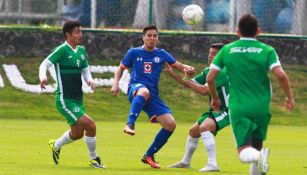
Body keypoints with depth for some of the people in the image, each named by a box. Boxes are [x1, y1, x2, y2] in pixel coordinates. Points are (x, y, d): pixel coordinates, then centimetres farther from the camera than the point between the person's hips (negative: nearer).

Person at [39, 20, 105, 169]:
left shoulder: (81, 50, 10)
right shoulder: (62, 49, -13)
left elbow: (85, 70, 17)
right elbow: (45, 64, -16)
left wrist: (89, 80, -5)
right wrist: (43, 77, -36)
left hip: (78, 99, 8)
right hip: (65, 100, -8)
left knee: (77, 133, 17)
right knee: (90, 125, -16)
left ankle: (56, 145, 46)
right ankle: (94, 159, 2)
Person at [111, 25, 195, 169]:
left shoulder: (161, 54, 13)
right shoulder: (134, 52, 9)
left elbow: (180, 66, 12)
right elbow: (120, 68, 19)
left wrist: (187, 69, -12)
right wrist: (116, 84, 1)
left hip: (152, 95, 4)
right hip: (135, 89, -4)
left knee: (170, 124, -10)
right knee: (144, 91, -43)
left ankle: (149, 156, 4)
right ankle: (130, 124, -50)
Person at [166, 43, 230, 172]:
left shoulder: (222, 72, -21)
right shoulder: (208, 71, 8)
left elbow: (205, 90, -27)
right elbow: (191, 83, 16)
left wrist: (188, 81, -16)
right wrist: (172, 73, 6)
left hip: (226, 110, -10)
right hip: (215, 110, 10)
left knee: (204, 127, -31)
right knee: (193, 131, 19)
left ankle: (212, 164, -33)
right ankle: (185, 162, 39)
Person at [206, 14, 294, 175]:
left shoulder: (227, 50, 3)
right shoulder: (267, 50, -1)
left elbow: (210, 78, 4)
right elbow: (281, 75, -14)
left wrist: (214, 98, 22)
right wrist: (290, 97, 1)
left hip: (238, 108, -1)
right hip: (261, 108, 1)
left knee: (244, 152, -6)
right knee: (256, 146, 21)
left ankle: (259, 156, -38)